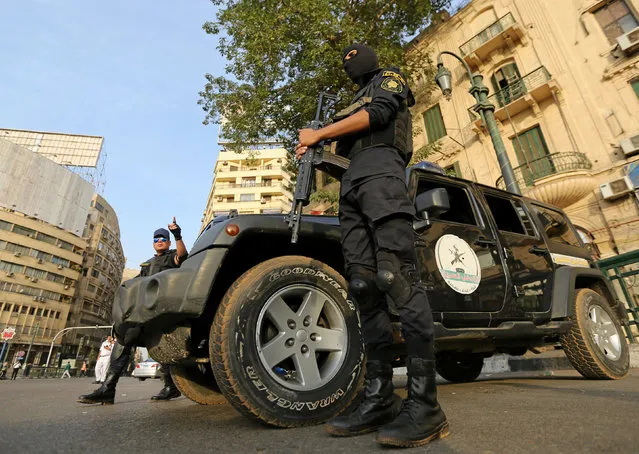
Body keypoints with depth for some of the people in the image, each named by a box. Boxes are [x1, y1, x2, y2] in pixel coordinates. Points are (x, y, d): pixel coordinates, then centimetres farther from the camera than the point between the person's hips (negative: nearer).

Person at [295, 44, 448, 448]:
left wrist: (318, 133, 2)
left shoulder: (390, 78, 22)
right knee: (364, 286, -7)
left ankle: (425, 405, -20)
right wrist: (314, 148, 15)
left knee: (397, 277, -22)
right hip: (351, 184, 7)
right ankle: (380, 398, -7)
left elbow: (377, 114, 0)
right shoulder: (355, 103, 40)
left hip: (379, 169, -7)